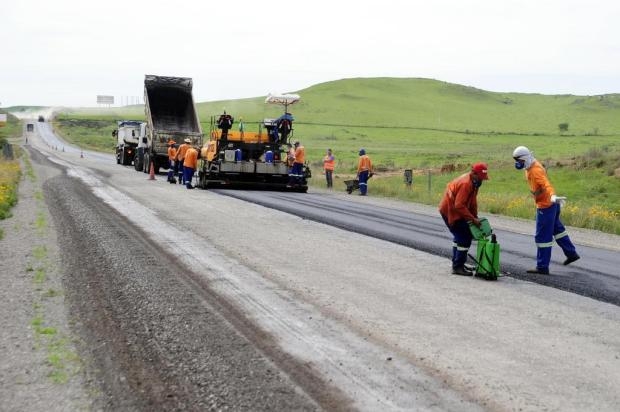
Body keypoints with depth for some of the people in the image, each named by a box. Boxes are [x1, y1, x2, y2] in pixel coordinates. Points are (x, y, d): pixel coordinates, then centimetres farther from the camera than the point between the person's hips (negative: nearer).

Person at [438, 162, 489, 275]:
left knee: (459, 236, 22)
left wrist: (475, 217, 7)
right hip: (450, 211, -11)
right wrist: (472, 219, -27)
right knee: (465, 237, -11)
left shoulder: (473, 182, 5)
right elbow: (459, 205, -31)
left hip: (450, 210, 11)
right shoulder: (465, 183, -27)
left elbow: (472, 201, 13)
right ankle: (458, 267, -7)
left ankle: (457, 263, 35)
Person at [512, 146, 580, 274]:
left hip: (545, 206, -10)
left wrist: (553, 196, -58)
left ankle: (542, 267, 2)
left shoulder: (535, 171, -24)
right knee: (557, 229, 26)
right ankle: (571, 253, 40)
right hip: (551, 205, 10)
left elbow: (546, 184, -40)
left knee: (542, 237, -4)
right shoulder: (530, 167, 7)